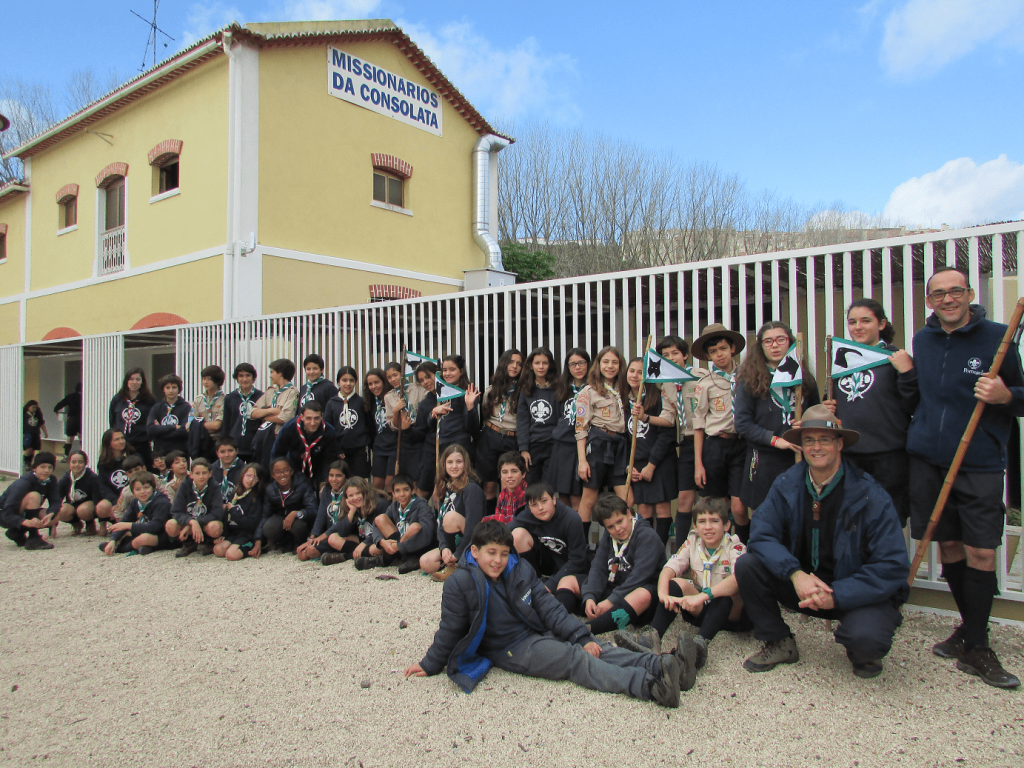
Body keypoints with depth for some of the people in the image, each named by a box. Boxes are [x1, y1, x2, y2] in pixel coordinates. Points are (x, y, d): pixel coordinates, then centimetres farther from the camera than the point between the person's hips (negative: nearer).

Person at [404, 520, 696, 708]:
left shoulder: (520, 570, 2)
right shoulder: (459, 584, -13)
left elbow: (549, 608, 1)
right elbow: (450, 629, -3)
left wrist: (581, 636, -6)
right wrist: (430, 665, 0)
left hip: (540, 633, 6)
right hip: (510, 649, -6)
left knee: (594, 649, -14)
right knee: (574, 659, -25)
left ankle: (663, 665, -27)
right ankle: (650, 686, -39)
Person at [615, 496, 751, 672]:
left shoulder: (735, 547, -14)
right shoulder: (693, 542, 0)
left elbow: (738, 578, -36)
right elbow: (670, 567, -13)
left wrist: (703, 596, -48)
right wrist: (663, 593, -34)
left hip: (732, 612, -4)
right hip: (702, 610, 4)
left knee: (728, 590, -35)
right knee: (676, 584, -21)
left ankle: (701, 643, -51)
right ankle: (653, 636, -38)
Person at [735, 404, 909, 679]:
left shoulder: (870, 496, -16)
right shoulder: (786, 484, -5)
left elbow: (892, 567, -19)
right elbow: (761, 533, -12)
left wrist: (836, 595, -28)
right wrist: (796, 574, -29)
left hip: (856, 594, -3)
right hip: (803, 585, 4)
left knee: (865, 637, -34)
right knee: (746, 565, -17)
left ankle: (863, 651, 8)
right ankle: (779, 643, 5)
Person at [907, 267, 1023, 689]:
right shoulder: (922, 340, 9)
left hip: (979, 464, -3)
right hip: (927, 460, 3)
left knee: (981, 551, -4)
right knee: (948, 544, 9)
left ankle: (975, 646, 8)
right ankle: (971, 626, 27)